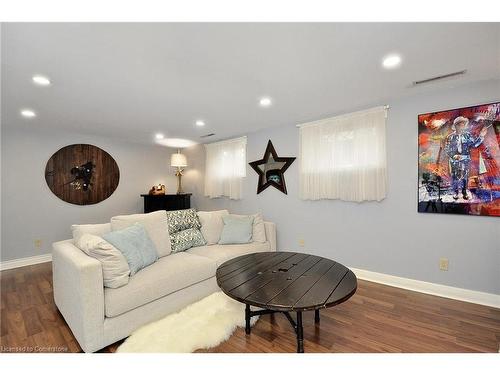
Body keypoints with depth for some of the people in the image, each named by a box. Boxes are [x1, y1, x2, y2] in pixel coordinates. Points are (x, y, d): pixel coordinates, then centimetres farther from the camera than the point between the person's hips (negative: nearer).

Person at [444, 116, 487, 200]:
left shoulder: (467, 135, 3)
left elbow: (474, 144, -1)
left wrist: (481, 136, -14)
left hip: (465, 160, 2)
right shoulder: (450, 137, -3)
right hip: (454, 161, -2)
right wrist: (454, 156, -16)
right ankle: (456, 192, 18)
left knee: (465, 176, 9)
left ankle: (464, 192, 22)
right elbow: (447, 149, -3)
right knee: (455, 177, 5)